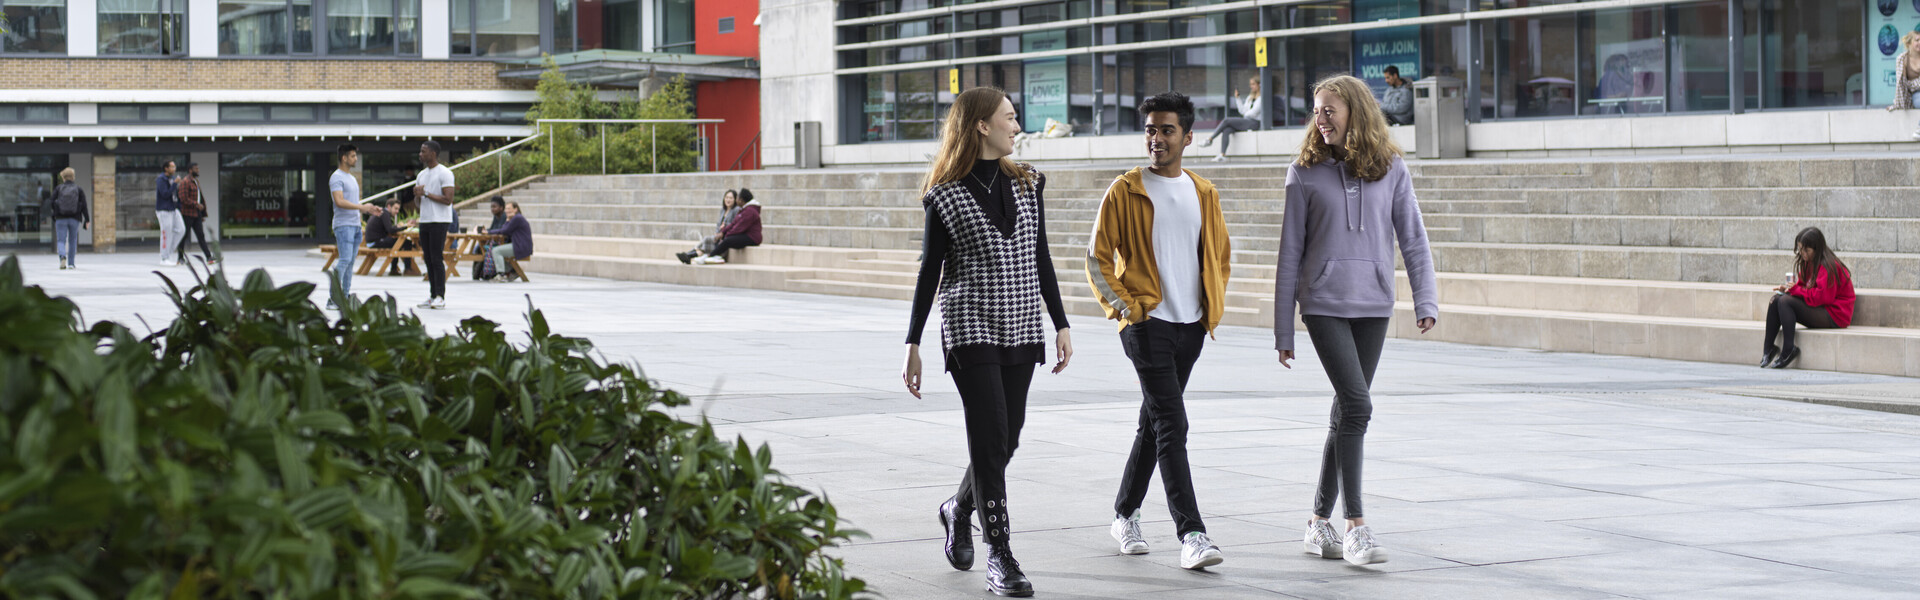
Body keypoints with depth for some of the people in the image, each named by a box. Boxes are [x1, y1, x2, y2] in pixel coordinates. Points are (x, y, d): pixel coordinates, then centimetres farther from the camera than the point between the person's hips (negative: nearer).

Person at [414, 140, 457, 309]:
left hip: (439, 221, -8)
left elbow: (448, 199, -17)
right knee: (428, 259, 7)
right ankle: (432, 296, 10)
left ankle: (440, 296, -8)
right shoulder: (422, 174, 17)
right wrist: (417, 193, 0)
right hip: (424, 220, 8)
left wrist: (426, 194, -15)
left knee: (437, 259, -10)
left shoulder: (444, 173, -8)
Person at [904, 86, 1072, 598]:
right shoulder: (947, 195, -4)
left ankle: (959, 509, 38)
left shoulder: (1028, 183, 10)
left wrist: (1061, 324, 9)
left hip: (1022, 328, 5)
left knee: (1005, 440, 9)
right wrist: (913, 344, -2)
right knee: (991, 439, -11)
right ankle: (999, 558, -6)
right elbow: (930, 271, -1)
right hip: (971, 329, -5)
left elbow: (1041, 258, 14)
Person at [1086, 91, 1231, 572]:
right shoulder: (1125, 191, -4)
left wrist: (1214, 306, 10)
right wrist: (1124, 306, -10)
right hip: (1147, 324, -5)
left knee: (1153, 423, 15)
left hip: (1191, 326, 5)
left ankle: (1125, 514, 30)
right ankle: (1191, 534, -17)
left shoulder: (1204, 194, 9)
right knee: (1171, 426, -13)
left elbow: (1219, 253, 20)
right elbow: (1097, 257, -2)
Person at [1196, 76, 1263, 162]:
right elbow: (1243, 111, 17)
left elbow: (1253, 112, -11)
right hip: (1246, 122, 8)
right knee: (1226, 130, -20)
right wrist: (1237, 98, 13)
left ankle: (1210, 140, -11)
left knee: (1227, 120, -18)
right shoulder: (1250, 97, 24)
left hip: (1254, 123, -8)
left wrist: (1245, 115, 7)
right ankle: (1222, 155, -32)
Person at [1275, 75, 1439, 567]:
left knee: (1347, 414, 7)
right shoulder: (1305, 174, 1)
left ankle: (1320, 522, 18)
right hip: (1324, 304, -3)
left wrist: (1426, 301, -5)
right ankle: (1355, 526, -10)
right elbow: (1290, 254, 3)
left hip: (1373, 306, 3)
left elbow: (1413, 239, 6)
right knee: (1357, 406, -14)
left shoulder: (1391, 170, 4)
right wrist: (1283, 330, 2)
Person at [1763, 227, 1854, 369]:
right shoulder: (1808, 263, 12)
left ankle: (1788, 350, -22)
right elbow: (1804, 286, 17)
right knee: (1776, 300, -3)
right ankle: (1768, 348, -6)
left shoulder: (1828, 266, -16)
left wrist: (1795, 290, -15)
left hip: (1834, 315, -9)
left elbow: (1822, 296, -23)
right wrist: (1789, 289, -5)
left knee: (1785, 302, -23)